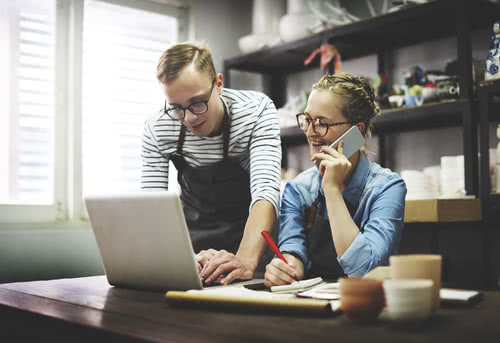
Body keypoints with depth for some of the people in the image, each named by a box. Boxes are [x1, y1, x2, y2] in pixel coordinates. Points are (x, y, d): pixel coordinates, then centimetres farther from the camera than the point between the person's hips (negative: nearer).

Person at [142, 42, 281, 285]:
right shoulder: (156, 129, -14)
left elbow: (266, 190, -31)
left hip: (249, 236, -3)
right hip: (192, 240, 3)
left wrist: (246, 259, -48)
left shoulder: (257, 110, -20)